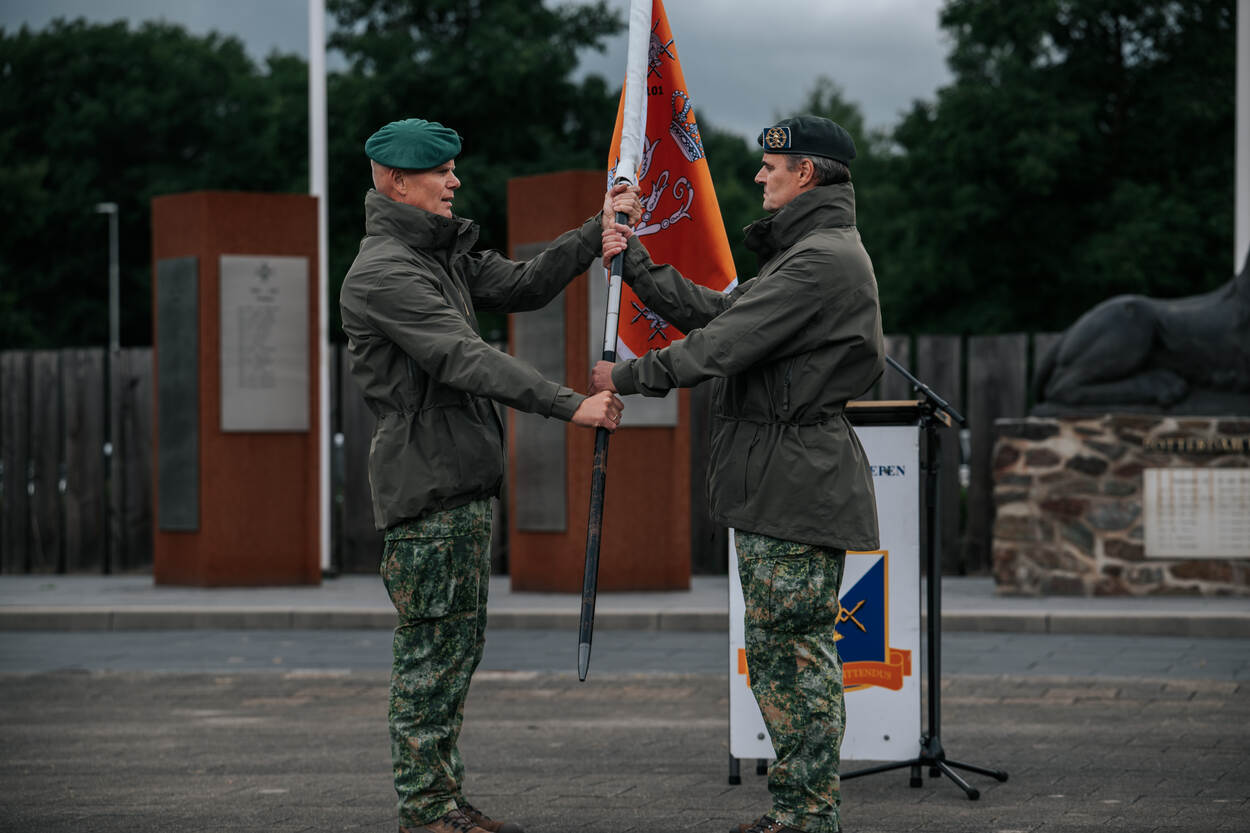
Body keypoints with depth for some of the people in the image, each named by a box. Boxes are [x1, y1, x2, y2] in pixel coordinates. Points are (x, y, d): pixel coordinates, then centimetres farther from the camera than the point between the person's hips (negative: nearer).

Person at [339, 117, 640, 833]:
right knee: (434, 647, -7)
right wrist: (570, 405, -24)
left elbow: (521, 287, 17)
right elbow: (466, 360, -22)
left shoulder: (445, 253, 17)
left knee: (459, 642, 12)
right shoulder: (383, 273, -15)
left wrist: (598, 232, 7)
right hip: (426, 483, -10)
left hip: (465, 484, 10)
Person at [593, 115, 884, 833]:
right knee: (778, 648, 13)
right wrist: (636, 263, 15)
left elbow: (724, 345, -17)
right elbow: (716, 311, 19)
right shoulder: (809, 252, 20)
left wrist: (628, 377, -8)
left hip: (797, 480, -11)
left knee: (798, 649, -7)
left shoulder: (824, 259, -16)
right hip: (776, 479, 11)